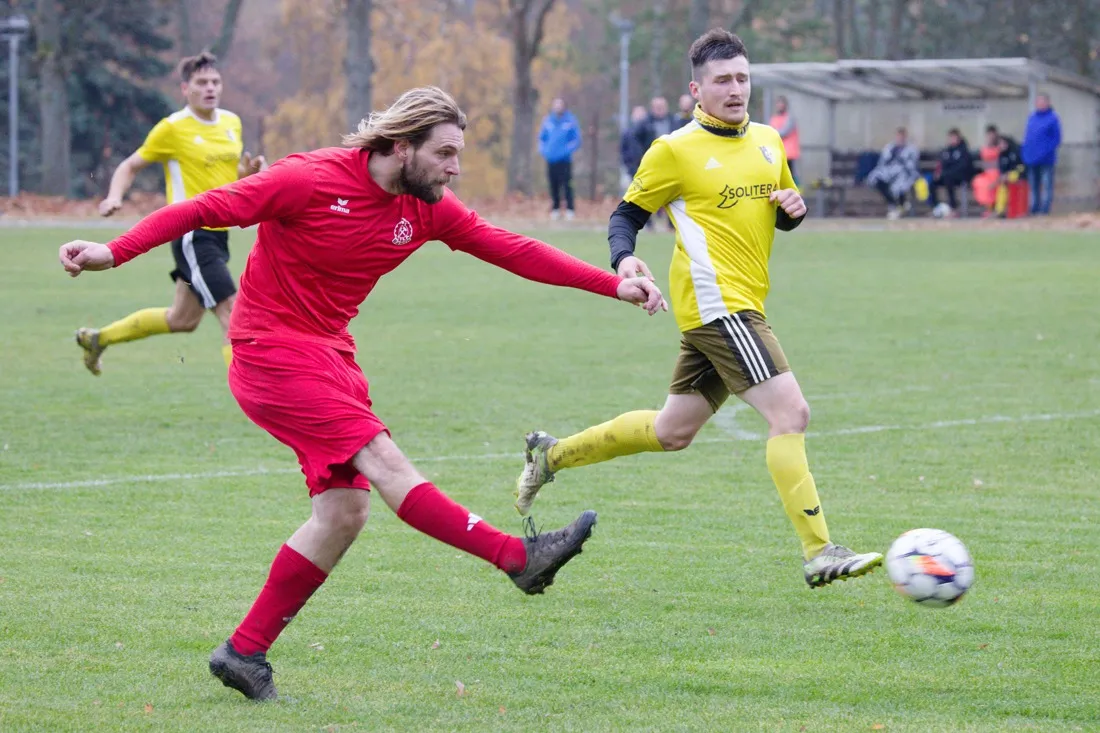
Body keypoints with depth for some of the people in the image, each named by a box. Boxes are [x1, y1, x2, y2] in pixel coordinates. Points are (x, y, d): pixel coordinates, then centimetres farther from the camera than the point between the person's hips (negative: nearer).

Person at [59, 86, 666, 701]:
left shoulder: (428, 209, 2)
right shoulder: (312, 180, -16)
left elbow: (514, 251, 3)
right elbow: (209, 208, -14)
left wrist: (614, 285, -2)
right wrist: (115, 252, -22)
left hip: (331, 358, 8)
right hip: (273, 348, -8)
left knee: (346, 511, -1)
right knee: (383, 460, -19)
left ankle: (245, 652, 7)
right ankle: (520, 558, -25)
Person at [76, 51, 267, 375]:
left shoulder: (232, 122, 10)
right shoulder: (172, 129, -9)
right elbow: (130, 166, 1)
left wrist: (250, 170, 0)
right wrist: (115, 197, -18)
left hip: (218, 235, 8)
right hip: (193, 235, -8)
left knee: (182, 319, 20)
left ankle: (98, 338, 38)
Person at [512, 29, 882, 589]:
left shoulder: (767, 141, 14)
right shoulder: (675, 151, -5)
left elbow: (780, 213, 27)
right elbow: (627, 214, 3)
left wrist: (793, 209, 3)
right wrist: (623, 258, -18)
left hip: (744, 305, 8)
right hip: (716, 302, -8)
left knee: (672, 432, 17)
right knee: (790, 413, -18)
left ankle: (552, 454, 33)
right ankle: (819, 554, -18)